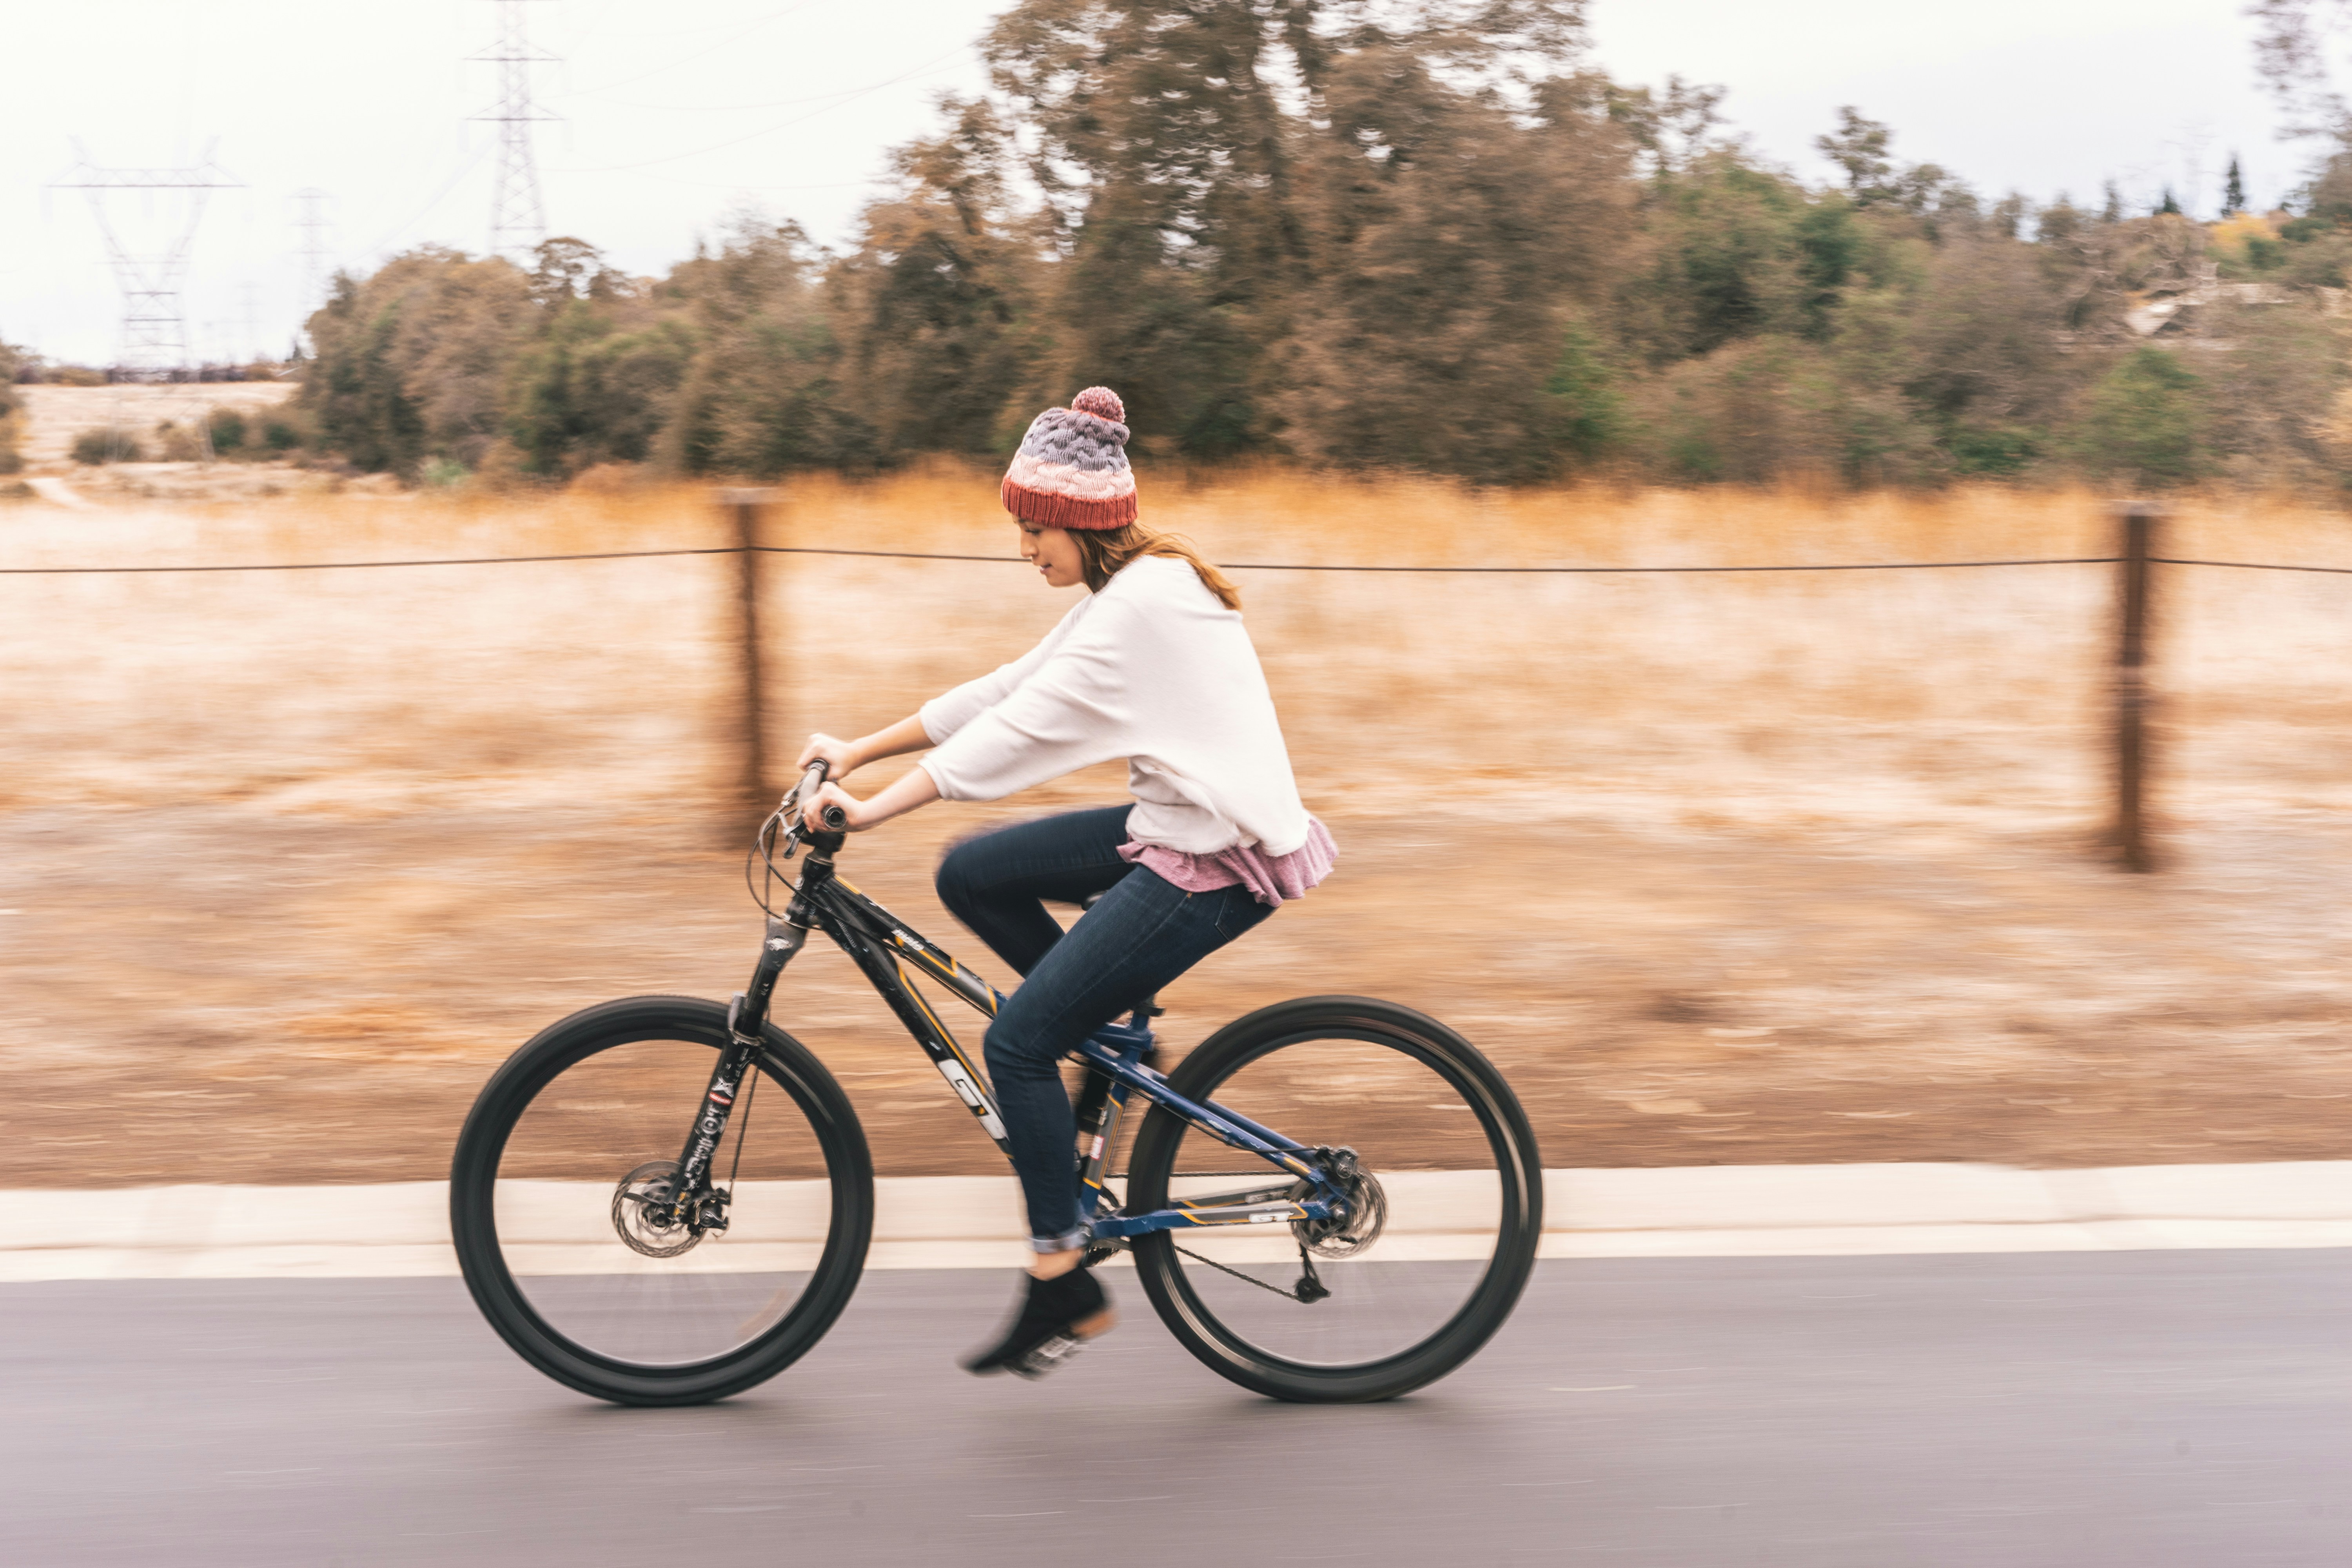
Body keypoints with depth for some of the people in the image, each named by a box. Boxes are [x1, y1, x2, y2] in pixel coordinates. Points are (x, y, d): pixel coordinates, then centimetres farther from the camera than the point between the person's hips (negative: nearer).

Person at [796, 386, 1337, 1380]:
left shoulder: (1145, 600, -19)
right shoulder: (1125, 590, 11)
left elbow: (1023, 727, -23)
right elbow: (1006, 692, 14)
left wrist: (874, 810, -22)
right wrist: (858, 752, 12)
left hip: (1217, 860, -10)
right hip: (1177, 827, 10)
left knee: (1018, 1041, -8)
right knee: (972, 875, 8)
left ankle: (1063, 1287, 1)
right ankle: (1109, 1038, 17)